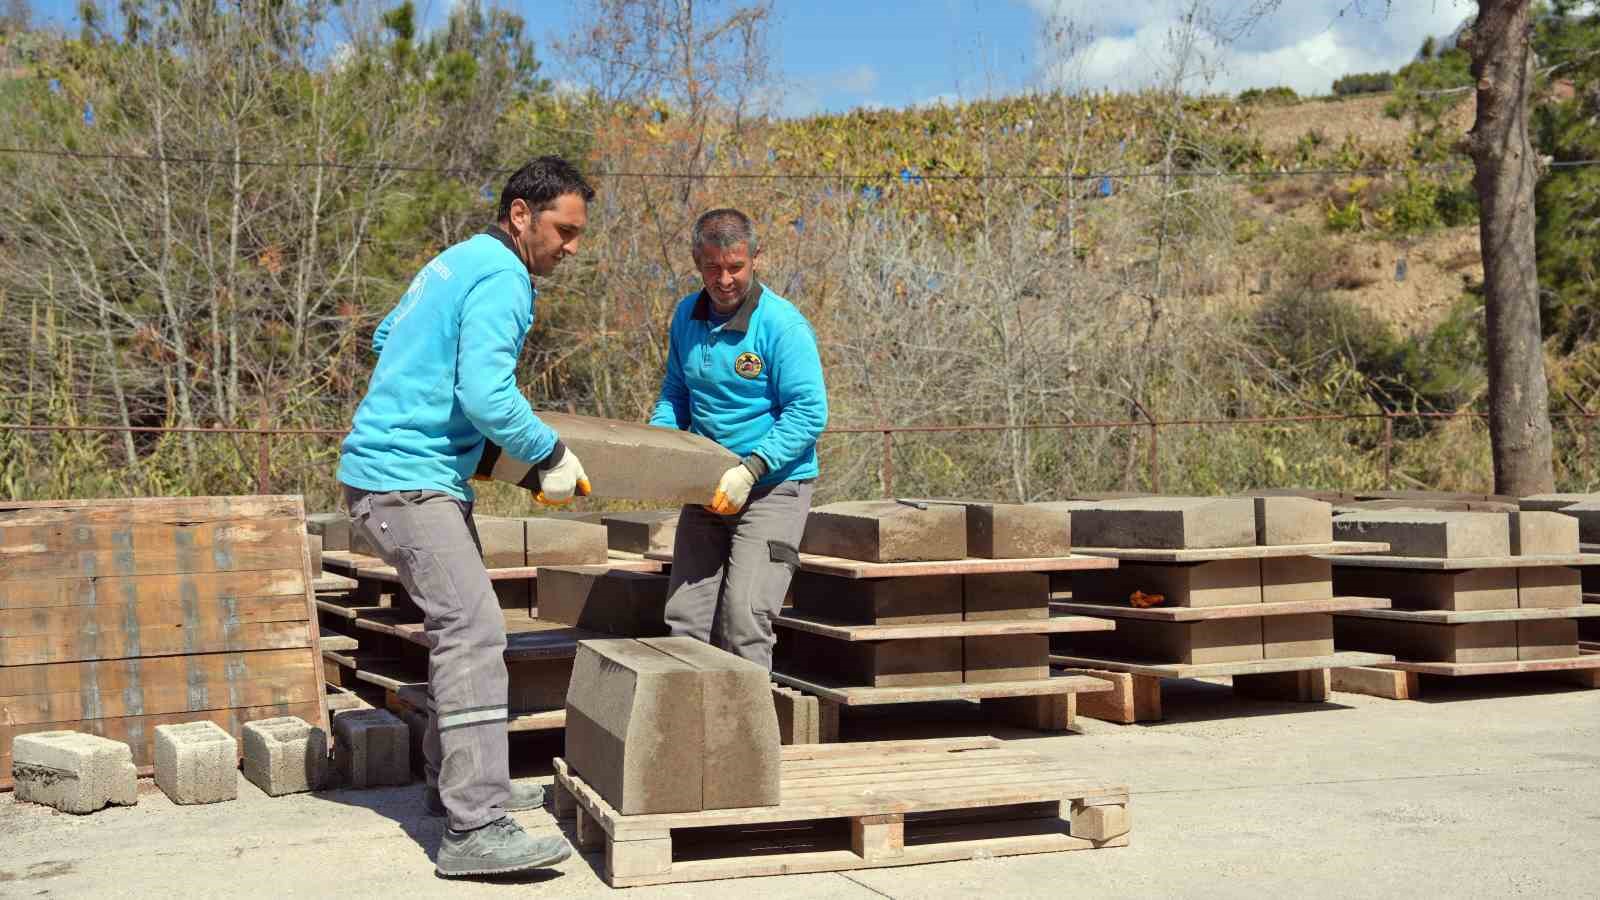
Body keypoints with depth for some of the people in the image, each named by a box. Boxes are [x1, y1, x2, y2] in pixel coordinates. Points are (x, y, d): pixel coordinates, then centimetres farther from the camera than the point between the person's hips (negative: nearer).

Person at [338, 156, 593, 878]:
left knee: (460, 628, 18)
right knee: (473, 635, -17)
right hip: (408, 481, -11)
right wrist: (550, 457, -13)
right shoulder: (500, 282, -14)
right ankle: (474, 829, -20)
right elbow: (486, 394, -25)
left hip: (403, 470, 11)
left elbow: (386, 338, 30)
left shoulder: (459, 263, 18)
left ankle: (456, 782, 28)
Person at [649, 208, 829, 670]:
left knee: (744, 616, -15)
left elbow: (808, 414, -17)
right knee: (684, 616, 6)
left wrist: (748, 472, -24)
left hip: (773, 488, -6)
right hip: (707, 488, 7)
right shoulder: (687, 315, 7)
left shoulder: (783, 324, -14)